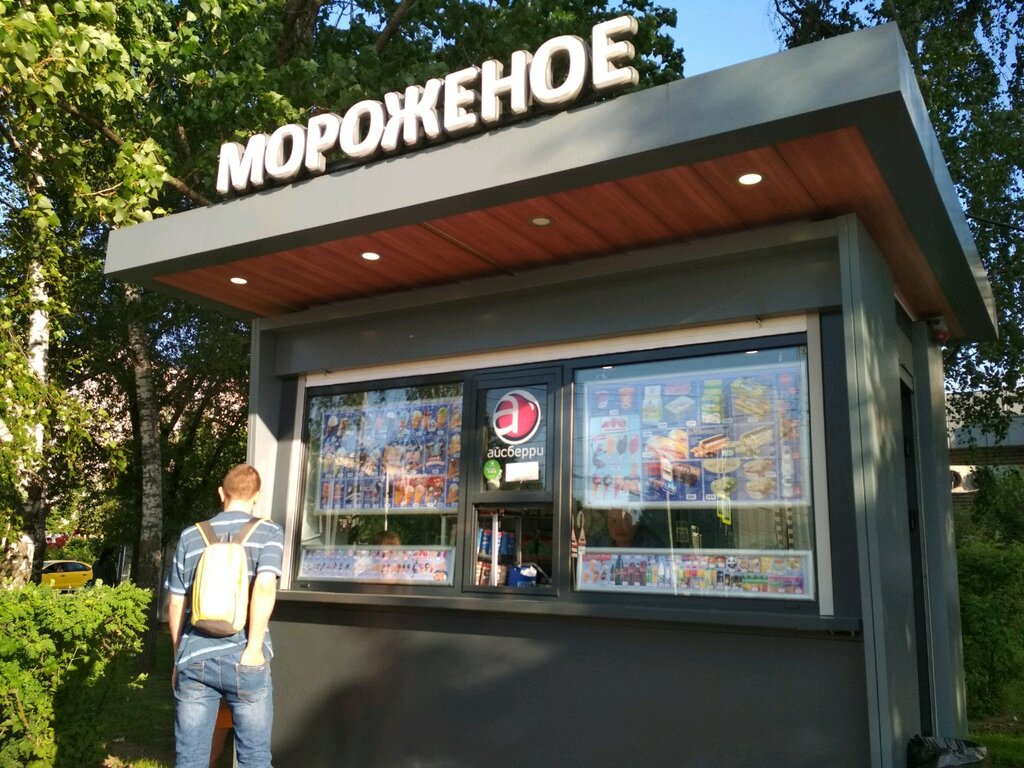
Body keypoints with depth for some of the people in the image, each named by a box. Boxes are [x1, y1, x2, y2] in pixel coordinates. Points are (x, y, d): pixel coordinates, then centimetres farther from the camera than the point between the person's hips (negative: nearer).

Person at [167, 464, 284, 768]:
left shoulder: (190, 536, 10)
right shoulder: (269, 531, 0)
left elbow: (176, 603, 12)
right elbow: (265, 587, -16)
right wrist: (254, 649, -12)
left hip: (195, 660, 3)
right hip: (243, 661, -2)